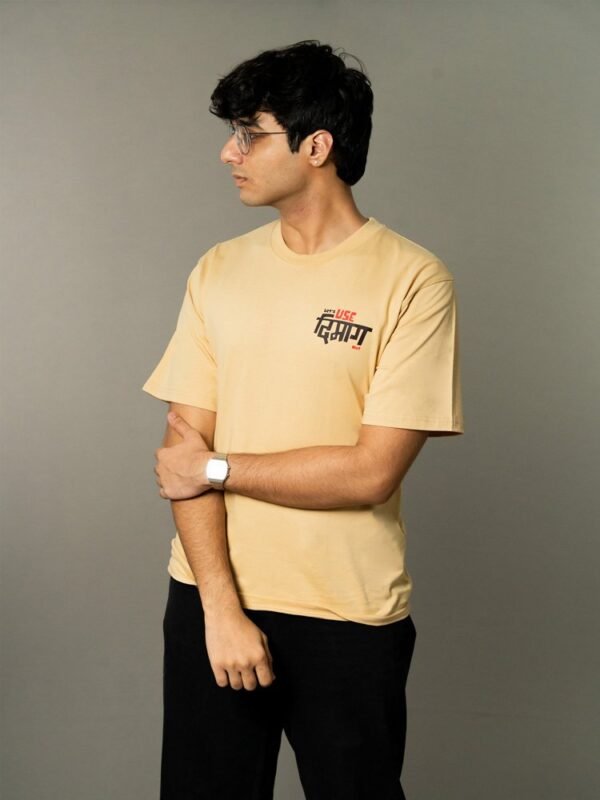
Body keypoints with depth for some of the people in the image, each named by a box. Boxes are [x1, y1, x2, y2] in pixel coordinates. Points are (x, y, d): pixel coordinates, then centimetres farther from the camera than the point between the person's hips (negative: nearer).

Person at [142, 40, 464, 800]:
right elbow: (185, 445, -2)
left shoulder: (413, 280, -10)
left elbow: (371, 472, -16)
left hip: (350, 620, -3)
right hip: (210, 601, 4)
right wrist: (221, 607, -10)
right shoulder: (218, 271, 3)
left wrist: (217, 467, -8)